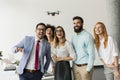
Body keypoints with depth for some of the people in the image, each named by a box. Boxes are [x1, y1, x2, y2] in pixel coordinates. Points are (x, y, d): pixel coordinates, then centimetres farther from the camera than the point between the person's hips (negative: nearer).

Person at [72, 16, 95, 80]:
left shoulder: (87, 36, -11)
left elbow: (91, 54, -13)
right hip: (75, 66, 6)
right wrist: (74, 65, 6)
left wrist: (88, 69, -14)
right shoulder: (73, 37, 9)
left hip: (85, 66, -6)